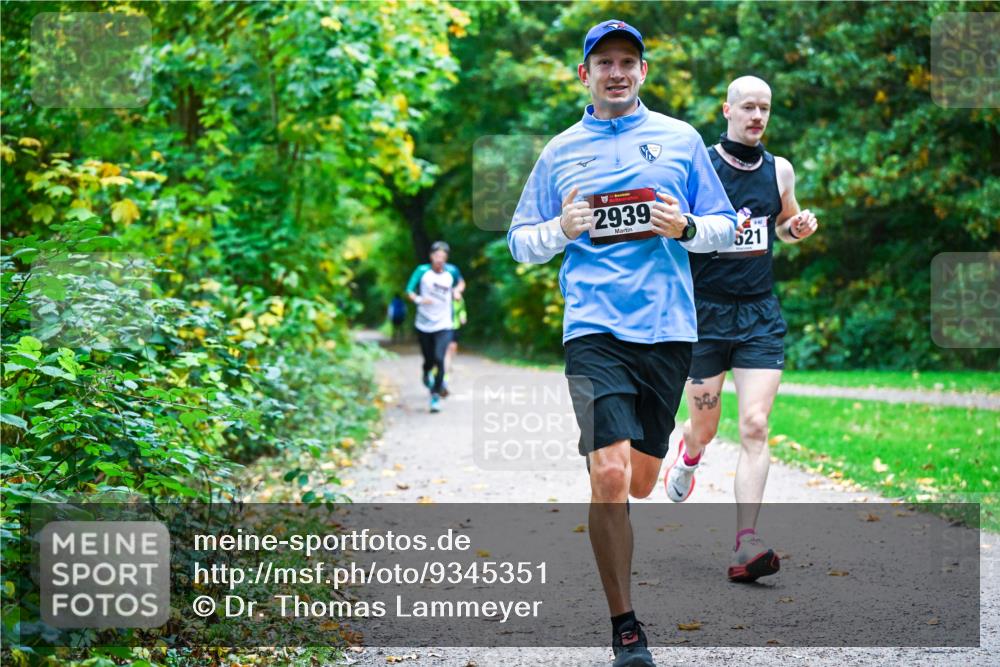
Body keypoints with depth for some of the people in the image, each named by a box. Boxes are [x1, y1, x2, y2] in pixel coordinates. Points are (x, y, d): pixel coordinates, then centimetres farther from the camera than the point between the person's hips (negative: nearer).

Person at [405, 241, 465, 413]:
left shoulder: (451, 271, -2)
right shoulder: (422, 271, -8)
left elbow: (461, 282, 19)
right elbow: (409, 291, -11)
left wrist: (457, 291, -2)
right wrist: (418, 299, -31)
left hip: (443, 326, 0)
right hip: (424, 326, 0)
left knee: (439, 359, -17)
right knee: (429, 361, 9)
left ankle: (436, 395, -5)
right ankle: (426, 374, 46)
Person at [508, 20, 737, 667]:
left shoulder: (681, 139, 12)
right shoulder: (560, 152, 12)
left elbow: (725, 225, 15)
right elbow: (520, 242, 16)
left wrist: (685, 227, -6)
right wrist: (561, 229, -5)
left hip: (668, 328, 2)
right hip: (594, 328, -2)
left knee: (642, 480, 10)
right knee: (611, 475, -16)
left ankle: (612, 548, 43)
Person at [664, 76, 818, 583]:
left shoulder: (780, 170, 7)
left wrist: (798, 228, 3)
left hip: (760, 314, 2)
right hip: (705, 313, -2)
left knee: (755, 426, -10)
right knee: (704, 427, 7)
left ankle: (746, 547, -13)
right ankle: (687, 456, 47)